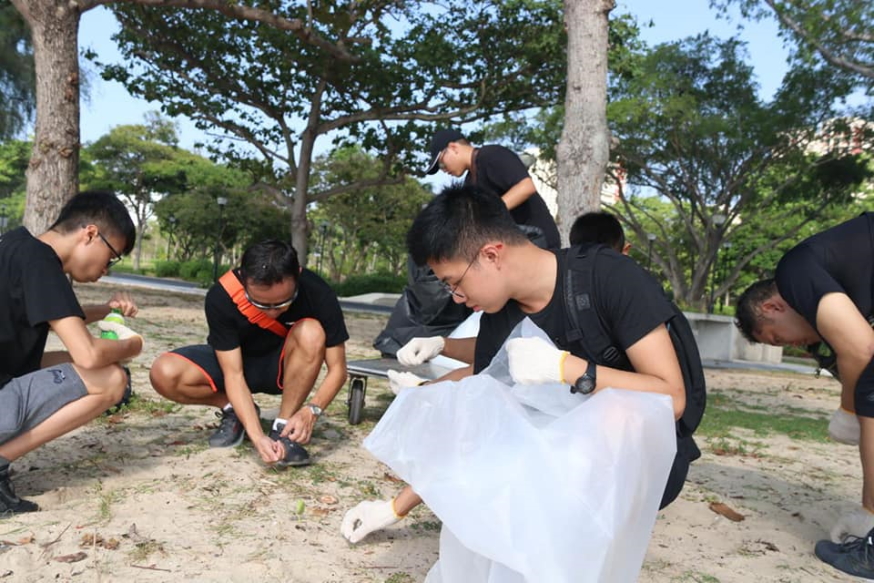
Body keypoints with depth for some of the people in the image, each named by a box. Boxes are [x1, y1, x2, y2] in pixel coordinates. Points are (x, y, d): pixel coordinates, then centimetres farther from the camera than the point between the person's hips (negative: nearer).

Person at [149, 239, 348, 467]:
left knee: (311, 333, -34)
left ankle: (283, 428, -18)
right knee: (164, 374, -26)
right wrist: (256, 436, -40)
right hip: (235, 361, 1)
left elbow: (337, 368, -23)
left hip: (286, 367, 0)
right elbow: (233, 374, -28)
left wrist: (312, 410, -41)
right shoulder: (221, 297, -31)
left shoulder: (318, 294, -30)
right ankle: (235, 411, 0)